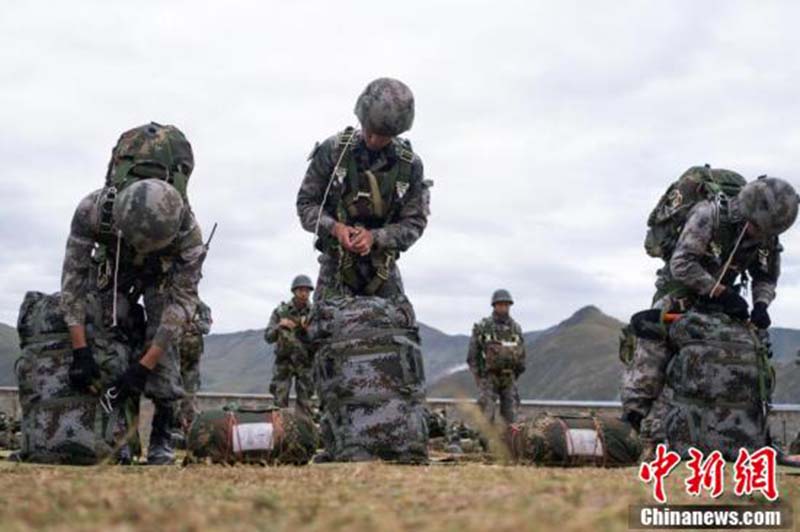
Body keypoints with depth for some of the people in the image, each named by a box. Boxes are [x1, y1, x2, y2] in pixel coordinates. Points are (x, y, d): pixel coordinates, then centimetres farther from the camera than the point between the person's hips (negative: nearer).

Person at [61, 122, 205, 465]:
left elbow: (183, 300, -32)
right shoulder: (93, 209, -40)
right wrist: (79, 350, -35)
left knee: (163, 339, -17)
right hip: (112, 263, 1)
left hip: (165, 271, -1)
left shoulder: (187, 232, -40)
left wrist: (144, 366, -36)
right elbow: (73, 277, -30)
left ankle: (161, 438, -9)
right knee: (106, 334, -14)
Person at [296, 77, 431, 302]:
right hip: (337, 262, -1)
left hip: (383, 265, 1)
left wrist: (374, 236, -20)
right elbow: (306, 203, -1)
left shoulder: (410, 165, -4)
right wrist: (334, 227, -20)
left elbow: (414, 222, -2)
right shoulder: (333, 151, -6)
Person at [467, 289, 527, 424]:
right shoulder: (482, 327, -5)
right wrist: (477, 375, -5)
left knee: (510, 414, 2)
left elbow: (521, 352, 14)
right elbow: (473, 354, -3)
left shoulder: (516, 328, 7)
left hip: (509, 377, 4)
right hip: (488, 377, -4)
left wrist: (518, 372, 11)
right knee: (487, 414, -7)